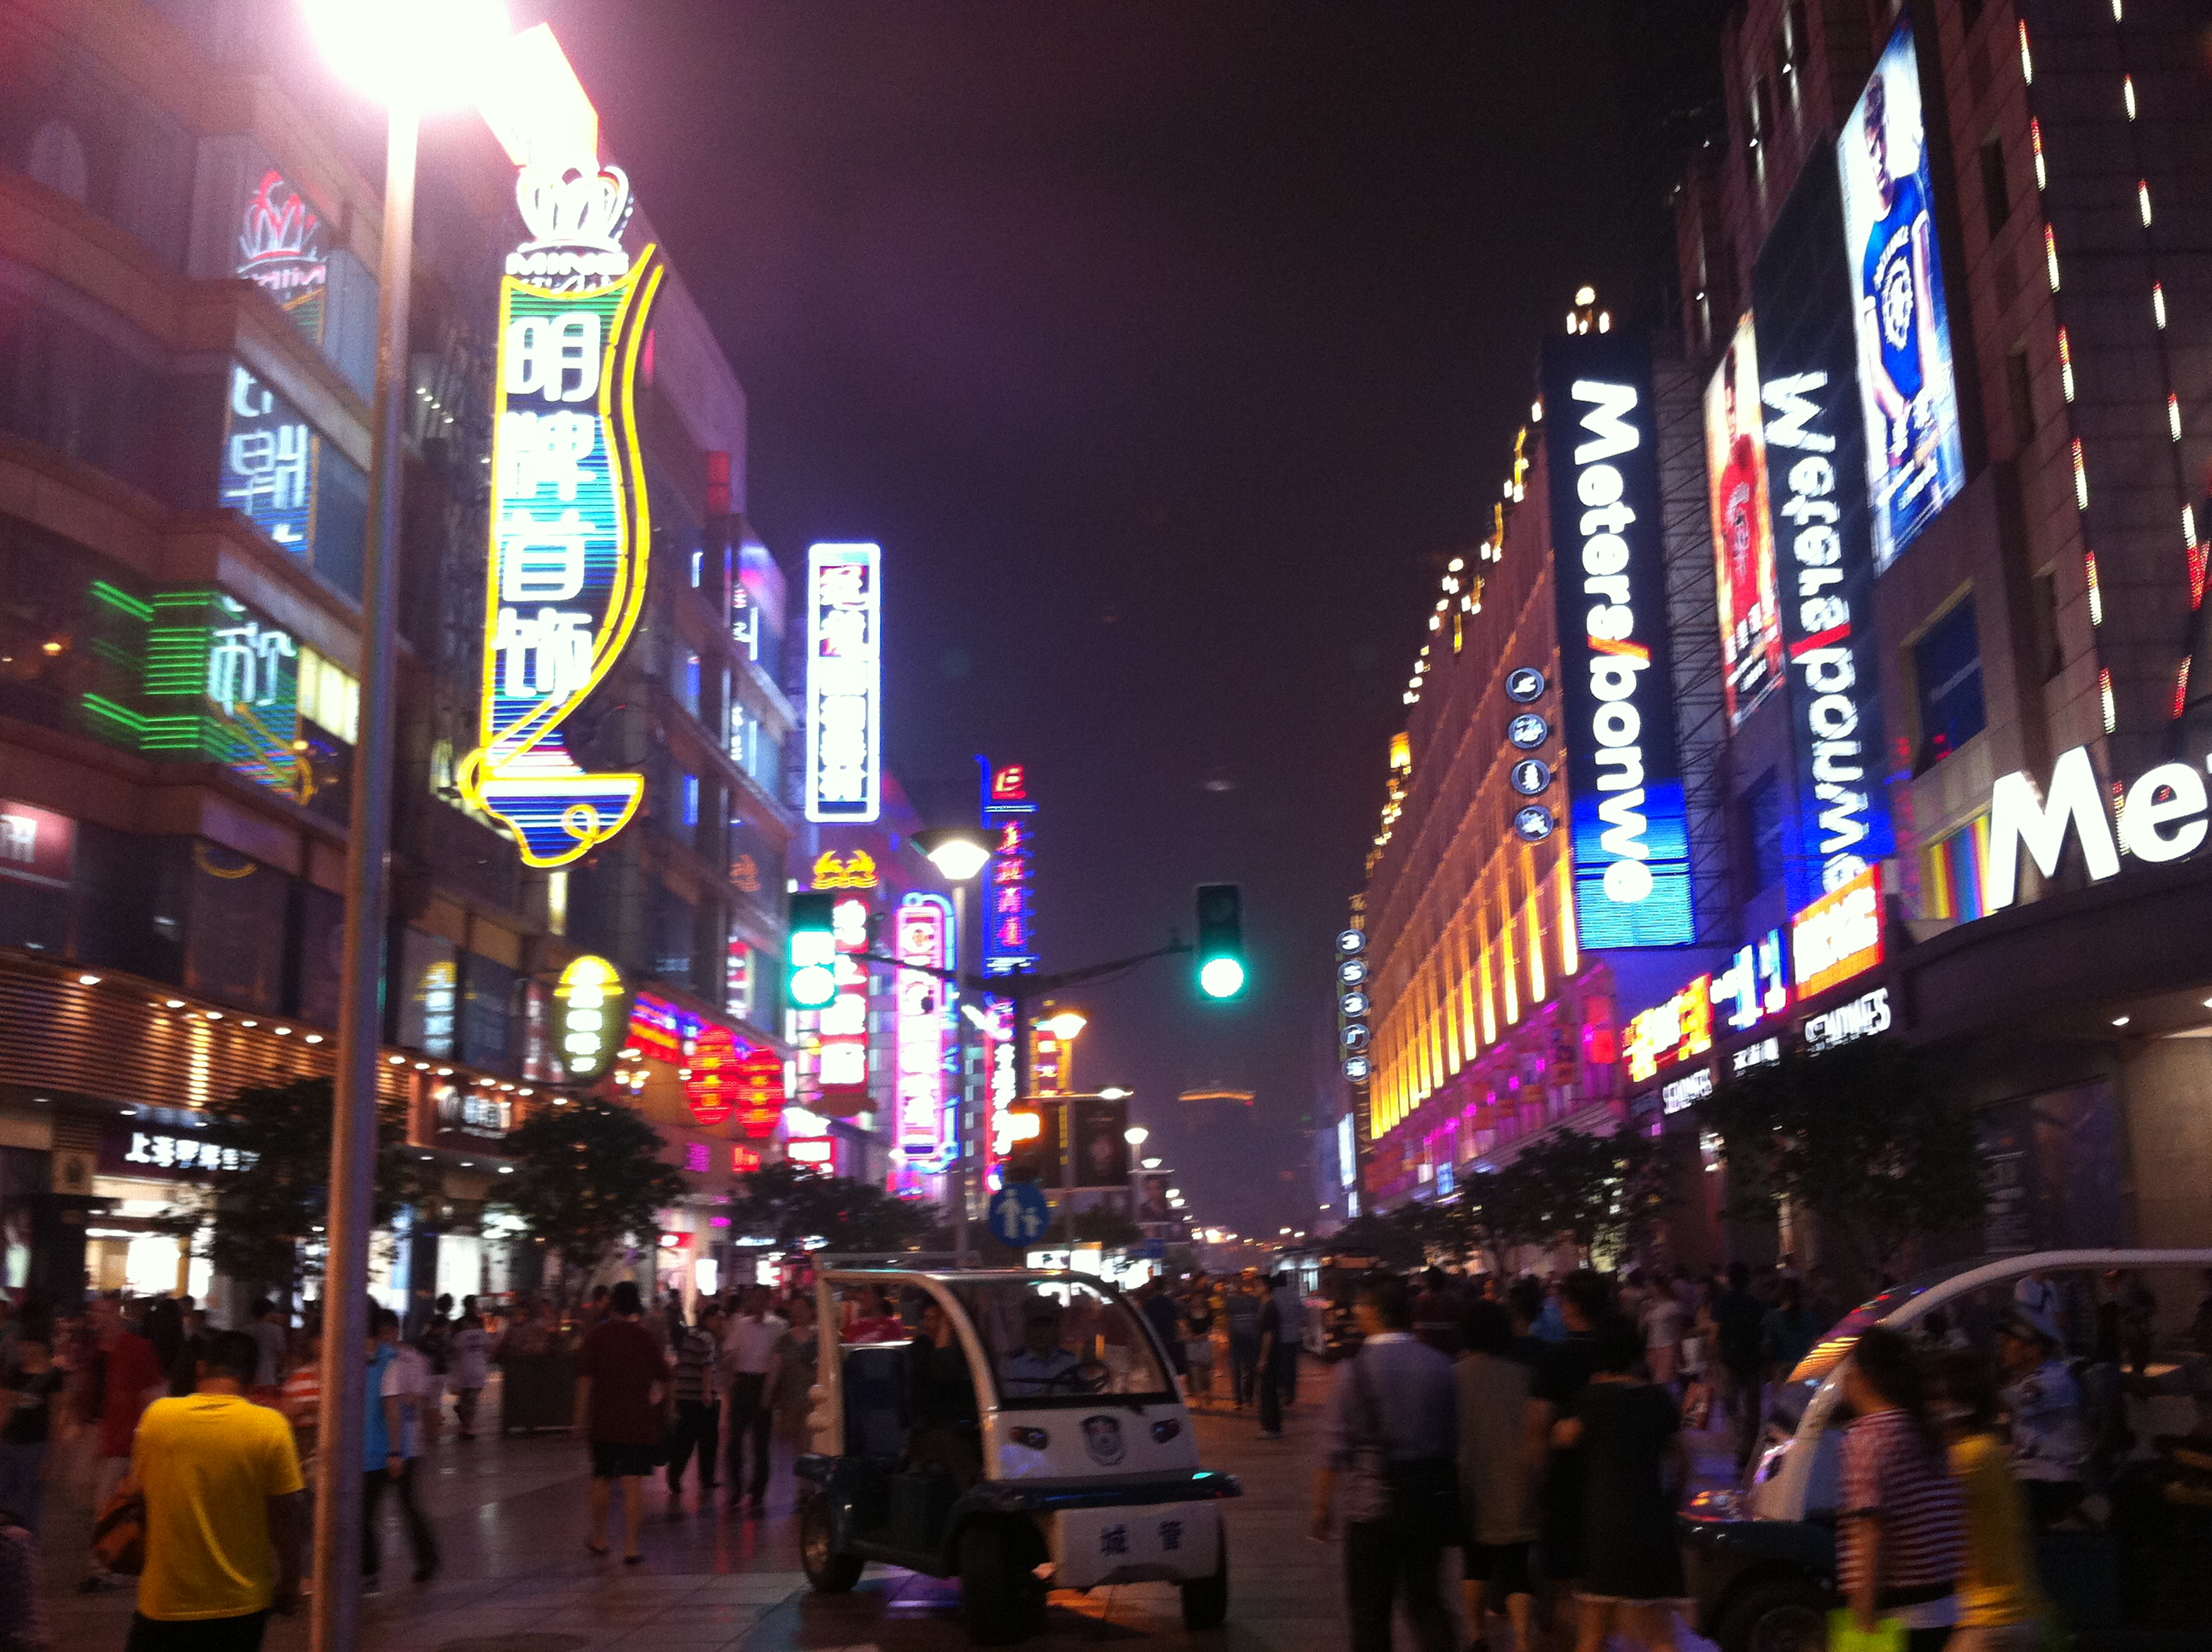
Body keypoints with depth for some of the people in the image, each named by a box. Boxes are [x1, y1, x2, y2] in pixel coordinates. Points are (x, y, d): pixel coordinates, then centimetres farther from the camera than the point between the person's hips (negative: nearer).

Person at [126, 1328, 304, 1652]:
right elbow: (285, 1514, -10)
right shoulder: (270, 1427, -13)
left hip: (166, 1598, 1)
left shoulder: (157, 1416, -7)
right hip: (241, 1601, -1)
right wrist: (289, 1586, 3)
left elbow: (139, 1488, 8)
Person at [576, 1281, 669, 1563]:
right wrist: (653, 1401, 25)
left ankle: (599, 1538, 28)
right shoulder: (647, 1337, 2)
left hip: (604, 1421, 0)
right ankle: (631, 1545, -7)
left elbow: (585, 1378, -8)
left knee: (602, 1478, 16)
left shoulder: (597, 1335, -3)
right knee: (634, 1482, -3)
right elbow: (663, 1380, 8)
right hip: (640, 1423, 0)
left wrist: (581, 1417, -6)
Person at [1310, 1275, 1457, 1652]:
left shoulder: (1354, 1369, -13)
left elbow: (1336, 1448, -12)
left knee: (1370, 1613, 8)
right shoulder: (1439, 1365, -1)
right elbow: (1454, 1440, 6)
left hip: (1373, 1507, -4)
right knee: (1425, 1601, 15)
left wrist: (1322, 1505, -2)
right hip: (1429, 1503, 4)